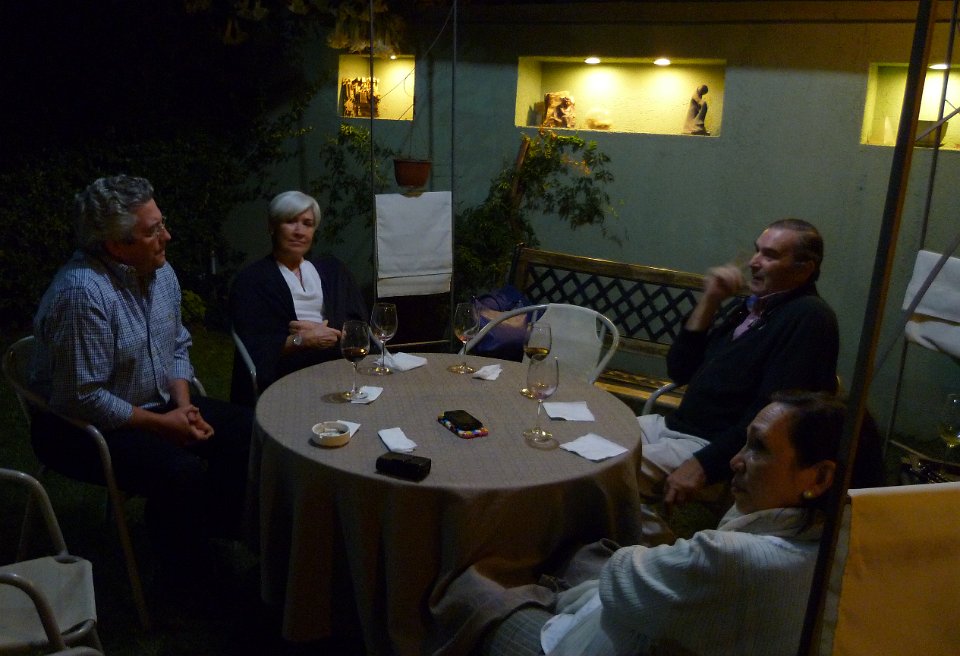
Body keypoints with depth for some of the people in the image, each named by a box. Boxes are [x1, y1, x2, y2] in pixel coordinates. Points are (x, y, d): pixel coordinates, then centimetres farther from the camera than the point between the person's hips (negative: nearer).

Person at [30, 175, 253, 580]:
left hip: (157, 406, 8)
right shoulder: (82, 292, -27)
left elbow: (178, 347, 10)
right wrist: (161, 424, -19)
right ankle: (185, 577, -1)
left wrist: (184, 406, -6)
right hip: (82, 427, -8)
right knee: (184, 472, -29)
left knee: (246, 430, -4)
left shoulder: (161, 272, -1)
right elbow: (84, 399, -26)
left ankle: (222, 530, 19)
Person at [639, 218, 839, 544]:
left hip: (725, 448, -9)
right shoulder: (753, 306, 15)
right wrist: (708, 302, 2)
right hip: (675, 425, 9)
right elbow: (680, 371, 12)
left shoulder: (809, 318, -13)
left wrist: (705, 464, -25)